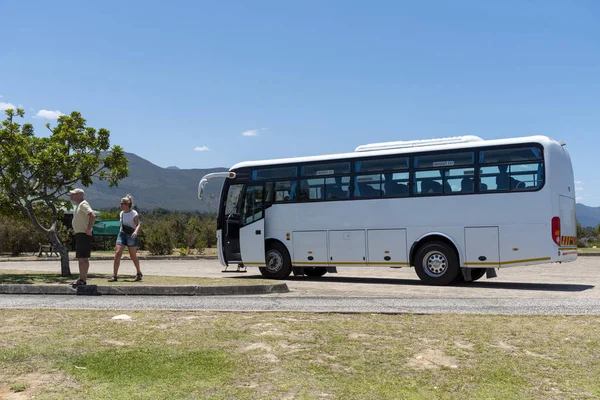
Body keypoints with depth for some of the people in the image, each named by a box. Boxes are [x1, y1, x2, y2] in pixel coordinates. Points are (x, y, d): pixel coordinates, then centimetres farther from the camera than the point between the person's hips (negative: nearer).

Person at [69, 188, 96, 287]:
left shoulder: (83, 204, -12)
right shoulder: (78, 205, 19)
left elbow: (93, 216, -26)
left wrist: (89, 229, -25)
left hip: (84, 235, -11)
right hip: (79, 234, 11)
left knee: (84, 258, -10)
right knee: (80, 258, 13)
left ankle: (83, 280, -10)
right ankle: (81, 279, 19)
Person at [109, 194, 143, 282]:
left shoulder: (134, 213, -7)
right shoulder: (121, 213, 11)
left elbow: (138, 224, -14)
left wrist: (136, 231, -34)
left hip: (131, 235, -5)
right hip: (122, 234, 5)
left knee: (133, 256, 4)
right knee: (117, 253, -11)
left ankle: (139, 273, 26)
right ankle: (114, 276, -12)